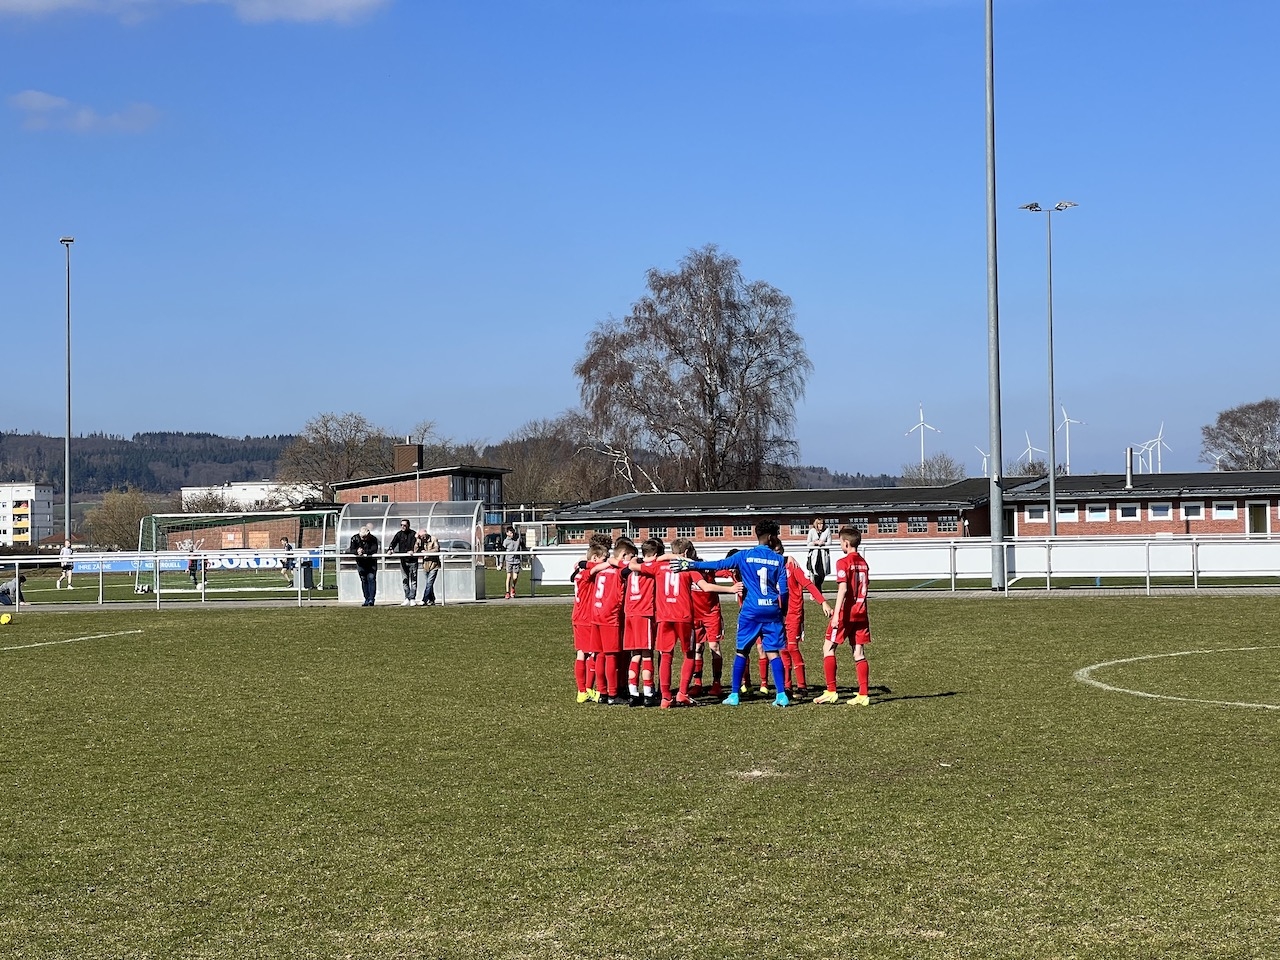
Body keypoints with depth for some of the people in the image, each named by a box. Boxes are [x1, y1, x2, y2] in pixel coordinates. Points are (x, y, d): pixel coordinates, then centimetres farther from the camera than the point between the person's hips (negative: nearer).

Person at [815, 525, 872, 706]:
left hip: (846, 612, -7)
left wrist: (837, 614, -21)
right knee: (859, 652, 6)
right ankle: (863, 694, 3)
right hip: (861, 612, 7)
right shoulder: (863, 563, 11)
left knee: (828, 648, 3)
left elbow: (843, 589, -19)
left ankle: (831, 692, -1)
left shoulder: (843, 562, -10)